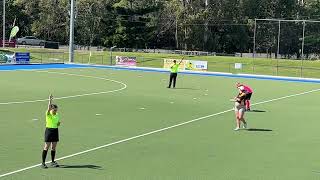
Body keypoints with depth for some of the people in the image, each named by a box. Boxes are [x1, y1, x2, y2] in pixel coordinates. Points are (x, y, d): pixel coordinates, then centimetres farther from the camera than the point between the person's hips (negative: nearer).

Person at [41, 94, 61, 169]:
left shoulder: (57, 115, 8)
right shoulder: (48, 114, -9)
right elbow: (49, 108, -30)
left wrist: (59, 123, -5)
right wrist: (50, 100, -39)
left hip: (55, 131, 6)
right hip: (49, 130, -6)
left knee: (54, 147, 10)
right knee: (46, 147, -4)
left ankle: (53, 162, 21)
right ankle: (43, 163, 2)